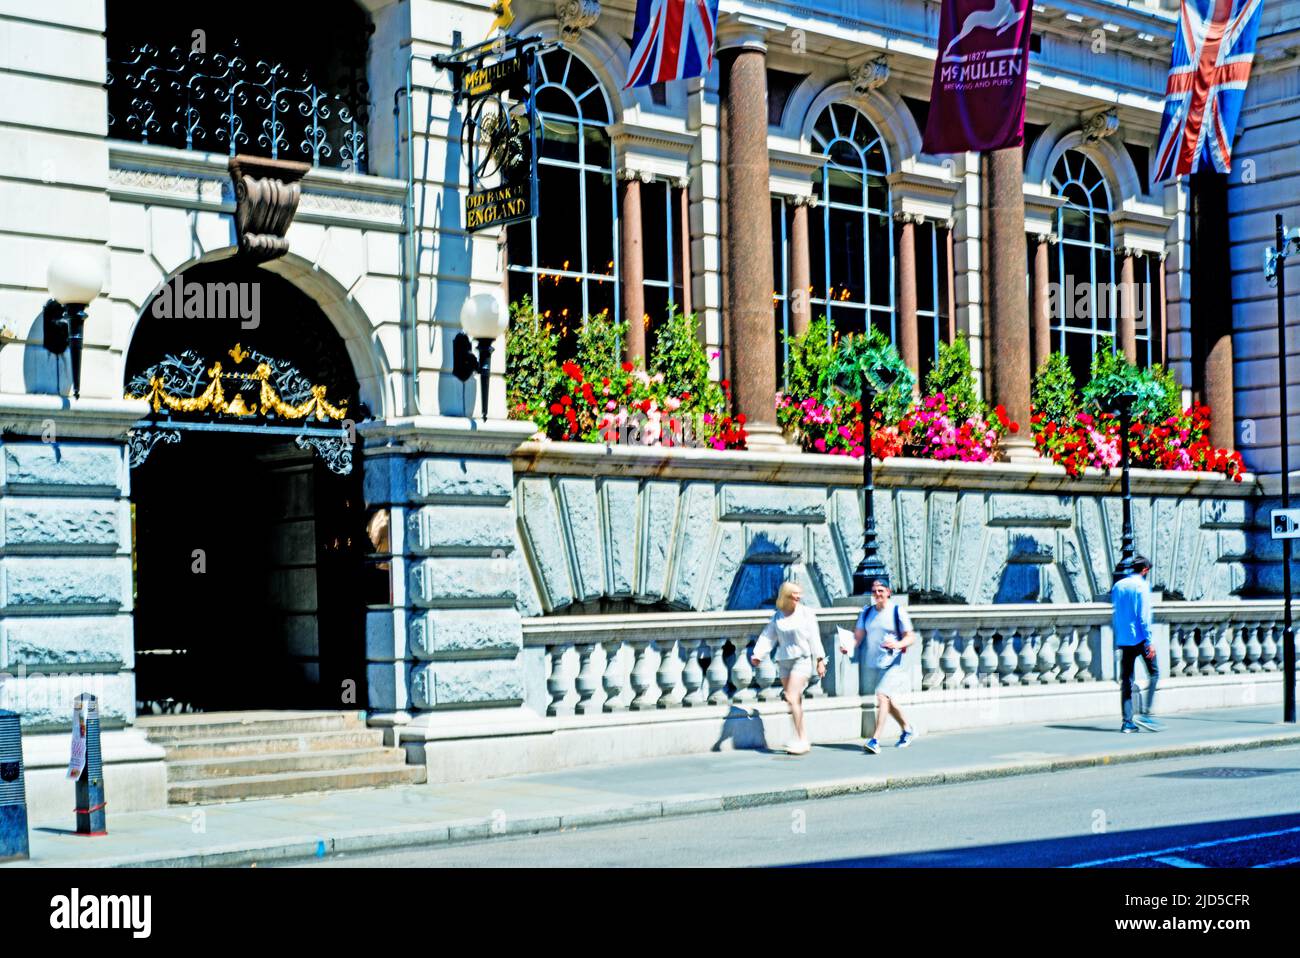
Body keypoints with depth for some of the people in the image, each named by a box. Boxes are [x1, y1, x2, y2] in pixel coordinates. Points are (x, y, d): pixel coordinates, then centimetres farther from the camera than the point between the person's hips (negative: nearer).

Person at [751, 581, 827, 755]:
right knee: (794, 701, 7)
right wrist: (758, 655, -10)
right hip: (784, 660, 5)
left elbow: (814, 638, -1)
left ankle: (801, 740, -11)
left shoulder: (806, 613, -1)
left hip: (802, 659, -5)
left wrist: (820, 660, -3)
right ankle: (803, 740, 15)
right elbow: (767, 636, 3)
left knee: (792, 698, -16)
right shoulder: (777, 616, 9)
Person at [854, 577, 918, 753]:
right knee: (888, 700, 17)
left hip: (893, 663, -6)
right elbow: (858, 635, 5)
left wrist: (898, 644, -25)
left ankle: (875, 740, -24)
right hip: (874, 663, 6)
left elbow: (911, 638, -5)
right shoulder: (866, 611, 7)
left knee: (883, 696, -20)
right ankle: (908, 729, 39)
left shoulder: (897, 611, -6)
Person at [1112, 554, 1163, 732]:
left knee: (1126, 680, 5)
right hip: (1140, 638, -6)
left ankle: (1127, 722, 2)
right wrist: (1150, 641, -14)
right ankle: (1146, 713, -6)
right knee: (1153, 674, 6)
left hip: (1123, 641, 6)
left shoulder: (1118, 586, 11)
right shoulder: (1142, 586, -7)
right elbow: (1144, 616, -14)